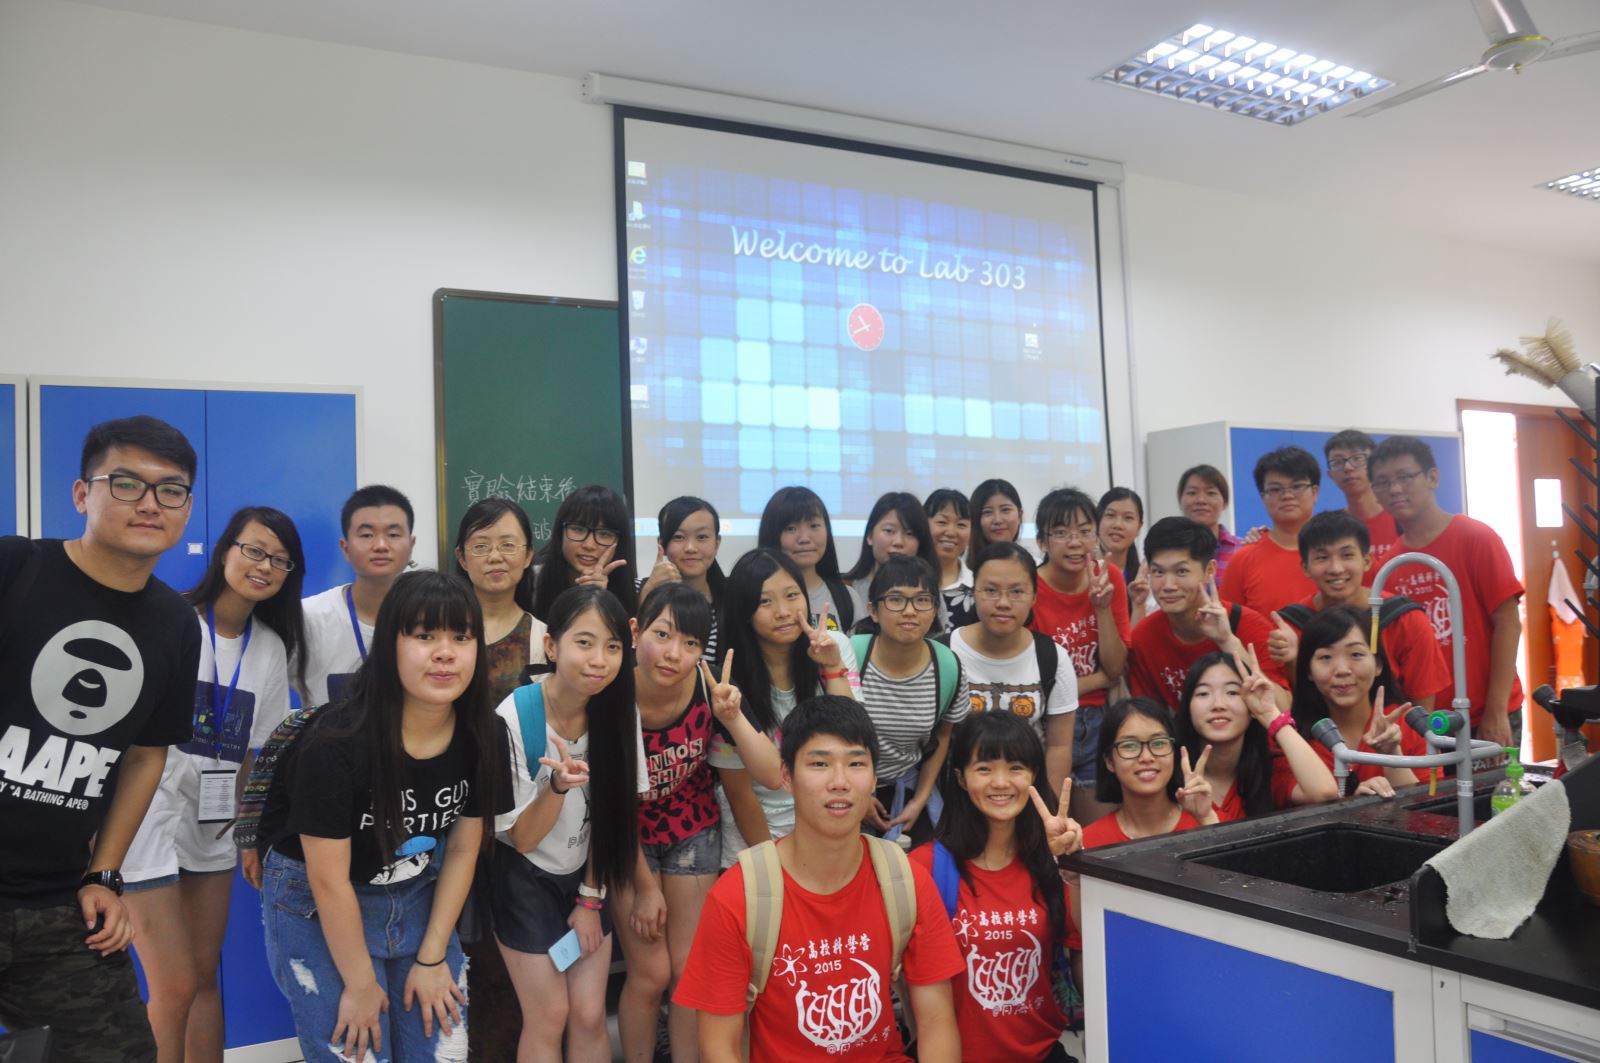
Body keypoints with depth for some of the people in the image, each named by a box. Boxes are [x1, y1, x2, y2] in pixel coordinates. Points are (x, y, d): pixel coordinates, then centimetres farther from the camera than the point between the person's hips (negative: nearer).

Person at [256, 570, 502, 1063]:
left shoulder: (481, 736, -13)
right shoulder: (337, 743, -28)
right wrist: (361, 984, -12)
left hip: (416, 901, 5)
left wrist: (431, 957, -2)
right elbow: (329, 881, -20)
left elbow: (463, 850, -3)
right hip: (317, 910, -4)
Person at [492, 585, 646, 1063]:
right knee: (550, 1018, 0)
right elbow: (523, 838, -19)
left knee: (590, 1016, 3)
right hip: (526, 879, -3)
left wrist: (590, 897, 0)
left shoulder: (618, 711, -13)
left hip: (586, 876, 3)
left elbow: (613, 815, -2)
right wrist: (558, 786, -37)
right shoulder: (514, 719, -25)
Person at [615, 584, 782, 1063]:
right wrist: (645, 885, -6)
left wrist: (732, 717, -39)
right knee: (650, 973, 2)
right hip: (628, 839, -1)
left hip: (693, 831, 2)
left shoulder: (709, 686, -24)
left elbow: (773, 776, -24)